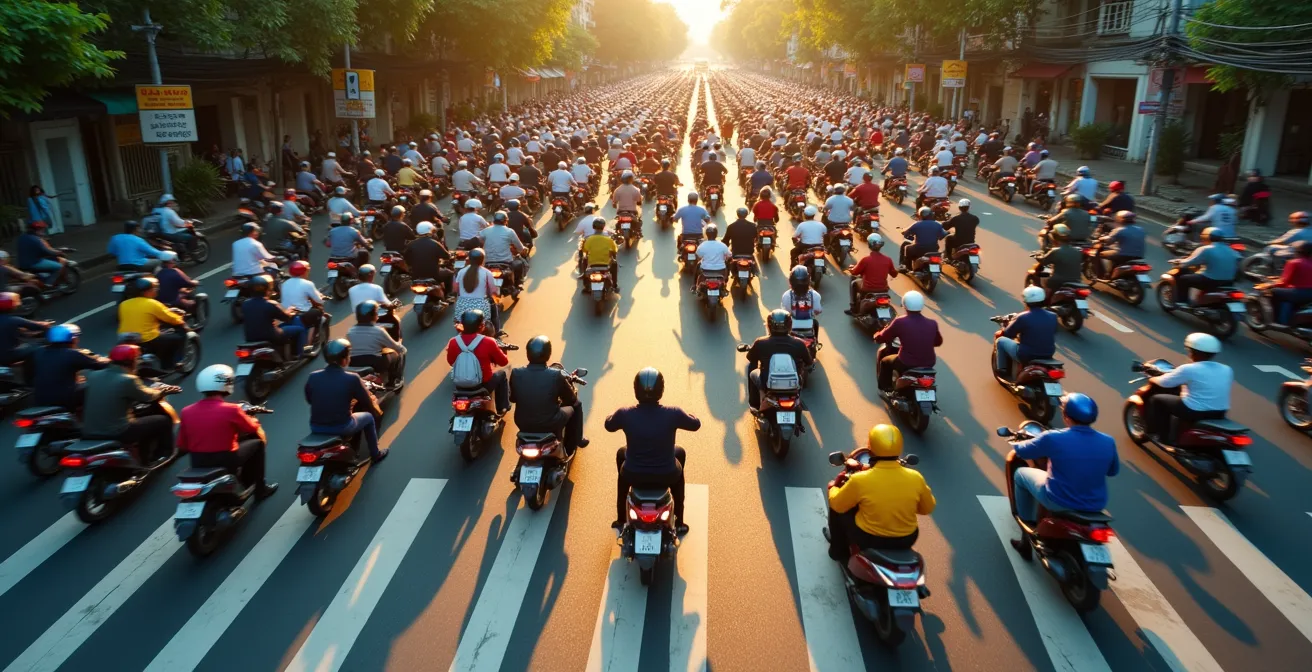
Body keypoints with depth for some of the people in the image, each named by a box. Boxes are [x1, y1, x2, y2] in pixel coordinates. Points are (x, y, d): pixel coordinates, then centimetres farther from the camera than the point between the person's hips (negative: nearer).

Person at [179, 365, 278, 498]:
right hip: (226, 462, -5)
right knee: (257, 443, 17)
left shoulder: (186, 412, -3)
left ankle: (246, 480, 44)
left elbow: (182, 445, 5)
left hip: (197, 464, 6)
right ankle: (261, 488, 25)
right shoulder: (231, 409, -16)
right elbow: (253, 428, 2)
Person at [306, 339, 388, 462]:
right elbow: (368, 402, -5)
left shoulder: (312, 377, -6)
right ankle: (376, 454, 38)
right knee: (368, 417, 25)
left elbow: (309, 400, 11)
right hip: (341, 428, -4)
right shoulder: (352, 378, -17)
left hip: (316, 428, 4)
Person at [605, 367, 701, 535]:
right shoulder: (673, 413, -20)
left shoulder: (624, 414, -18)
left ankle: (621, 520, 46)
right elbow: (696, 424, 2)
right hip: (666, 476, -1)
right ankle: (679, 523, 42)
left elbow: (609, 425, 7)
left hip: (633, 476, 1)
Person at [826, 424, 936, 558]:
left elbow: (837, 505, -7)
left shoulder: (860, 480, -25)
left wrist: (833, 487, 14)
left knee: (838, 509, 20)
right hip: (906, 539, 3)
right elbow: (927, 508, 1)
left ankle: (838, 551, 38)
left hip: (869, 539, -3)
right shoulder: (915, 477, -17)